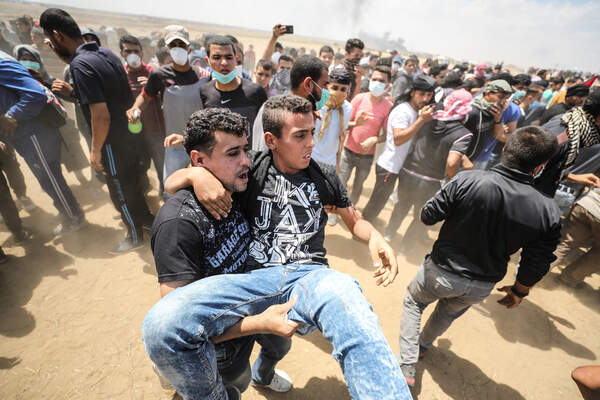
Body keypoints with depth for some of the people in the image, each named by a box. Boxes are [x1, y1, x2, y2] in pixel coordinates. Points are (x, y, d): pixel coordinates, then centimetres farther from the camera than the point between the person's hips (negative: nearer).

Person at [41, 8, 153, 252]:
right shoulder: (107, 54, 5)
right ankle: (146, 219, 40)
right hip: (129, 137, 8)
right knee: (131, 184, 23)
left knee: (121, 192, 9)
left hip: (114, 145, -8)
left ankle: (135, 237, 27)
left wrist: (95, 150, -13)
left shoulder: (80, 65, -20)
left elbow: (101, 115, -25)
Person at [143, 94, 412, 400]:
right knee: (162, 325, -24)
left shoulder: (324, 179, 15)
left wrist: (374, 237, 1)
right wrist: (196, 173, -11)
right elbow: (171, 184, 14)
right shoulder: (252, 171, 10)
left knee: (345, 299, -39)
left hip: (310, 275, 0)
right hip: (257, 279, 1)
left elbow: (355, 222, 25)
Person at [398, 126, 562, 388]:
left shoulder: (467, 181, -26)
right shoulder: (548, 213, -16)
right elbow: (536, 266, -6)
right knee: (448, 313, 32)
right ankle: (423, 347, 58)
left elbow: (427, 217, -16)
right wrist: (519, 291, 14)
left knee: (413, 302, 25)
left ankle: (407, 366, 26)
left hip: (442, 271, -3)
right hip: (480, 288, 3)